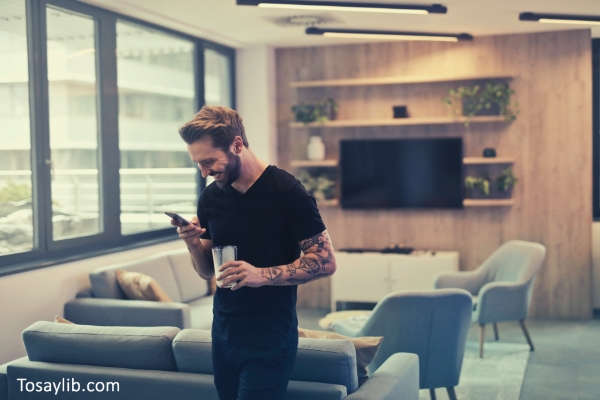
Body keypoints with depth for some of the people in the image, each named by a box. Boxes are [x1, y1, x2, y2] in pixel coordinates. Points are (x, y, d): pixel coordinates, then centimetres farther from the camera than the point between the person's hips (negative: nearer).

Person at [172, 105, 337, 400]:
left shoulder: (286, 191, -13)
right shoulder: (211, 197, 4)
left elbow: (325, 262, -13)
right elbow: (207, 271, 12)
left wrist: (262, 275, -24)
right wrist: (193, 243, -9)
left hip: (270, 337, -6)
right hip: (223, 332, 6)